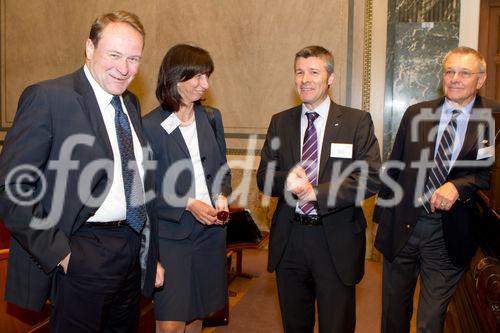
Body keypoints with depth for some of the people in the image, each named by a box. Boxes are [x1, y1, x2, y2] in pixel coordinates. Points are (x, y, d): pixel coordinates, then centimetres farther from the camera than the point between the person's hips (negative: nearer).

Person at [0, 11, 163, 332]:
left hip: (134, 250, 7)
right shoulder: (48, 97, -13)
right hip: (82, 254, -7)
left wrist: (152, 253, 12)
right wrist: (57, 252, -17)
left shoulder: (131, 103, 9)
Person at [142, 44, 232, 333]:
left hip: (210, 228, 5)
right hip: (171, 232, -5)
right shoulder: (150, 127, -10)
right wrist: (188, 204, -17)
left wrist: (222, 196, -5)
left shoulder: (212, 118, 5)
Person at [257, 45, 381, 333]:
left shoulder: (358, 121, -3)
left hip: (337, 242, -3)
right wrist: (287, 179, -19)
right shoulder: (280, 122, 7)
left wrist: (316, 192, -21)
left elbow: (371, 178, -12)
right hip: (288, 241, 3)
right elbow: (264, 177, 4)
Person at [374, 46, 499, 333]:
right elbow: (394, 168, 8)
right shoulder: (416, 114, 4)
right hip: (401, 226, 3)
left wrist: (459, 186, -24)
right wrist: (382, 217, 7)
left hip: (449, 234, -2)